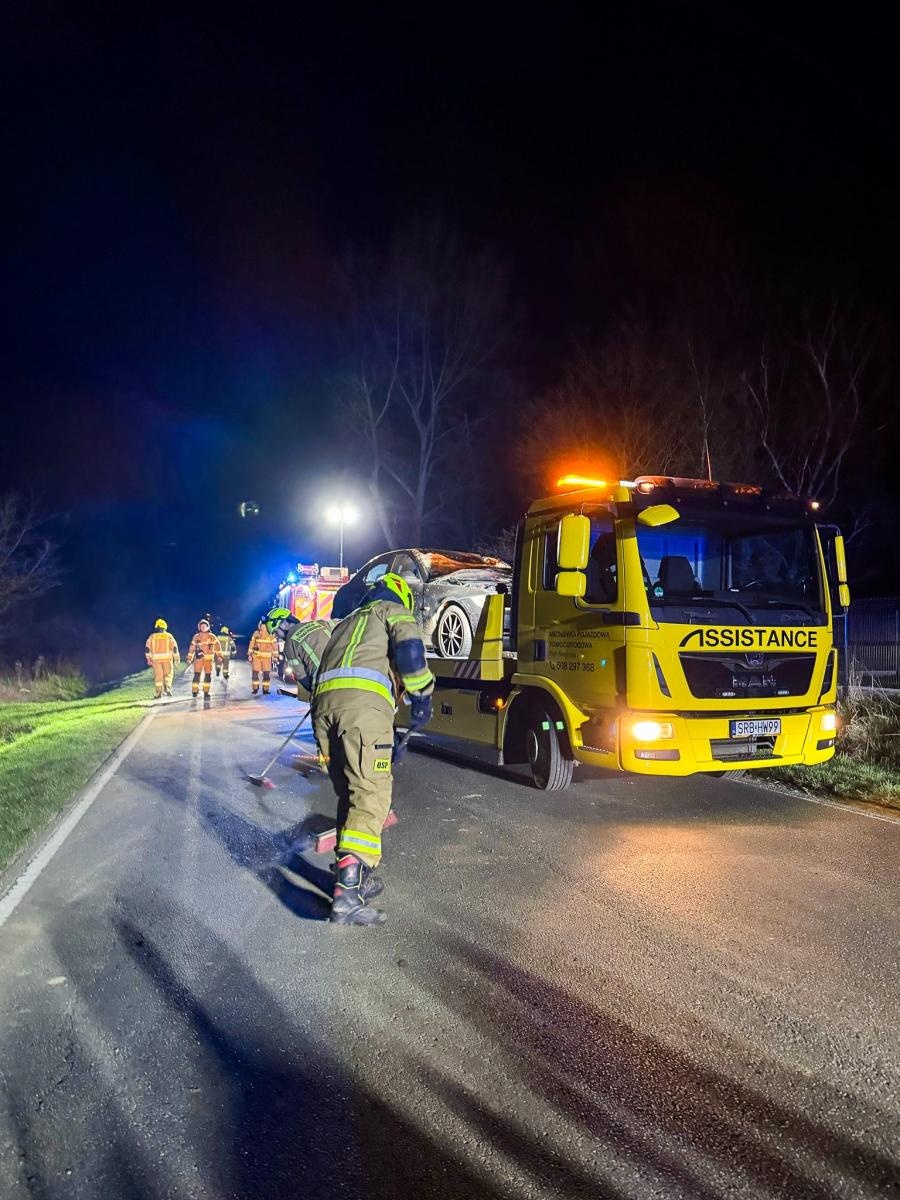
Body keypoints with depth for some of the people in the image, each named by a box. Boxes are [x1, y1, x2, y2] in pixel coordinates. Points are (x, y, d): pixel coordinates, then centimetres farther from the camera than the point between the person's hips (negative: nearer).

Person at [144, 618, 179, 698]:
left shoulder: (152, 637, 4)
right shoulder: (169, 636, 2)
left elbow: (147, 648, 2)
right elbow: (174, 647, -1)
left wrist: (148, 659, 12)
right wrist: (177, 658, 7)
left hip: (156, 659, 1)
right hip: (167, 658, -1)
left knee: (158, 676, 6)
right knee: (168, 674, 11)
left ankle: (159, 693, 4)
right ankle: (167, 688, -9)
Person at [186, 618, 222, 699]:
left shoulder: (212, 637, 3)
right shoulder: (196, 637, 6)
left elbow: (217, 646, -1)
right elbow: (192, 647, 10)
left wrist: (219, 656, -11)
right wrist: (189, 658, 7)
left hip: (209, 659, 1)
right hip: (198, 659, 0)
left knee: (208, 675, 3)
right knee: (197, 675, -7)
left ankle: (206, 691, 13)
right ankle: (195, 691, -4)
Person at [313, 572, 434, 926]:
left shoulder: (346, 623, 41)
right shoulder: (394, 611, 20)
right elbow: (409, 647, -3)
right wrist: (422, 696, 6)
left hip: (323, 701, 7)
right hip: (363, 701, -7)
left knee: (349, 795, 17)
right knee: (371, 797, -9)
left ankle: (352, 878, 21)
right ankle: (347, 891, -20)